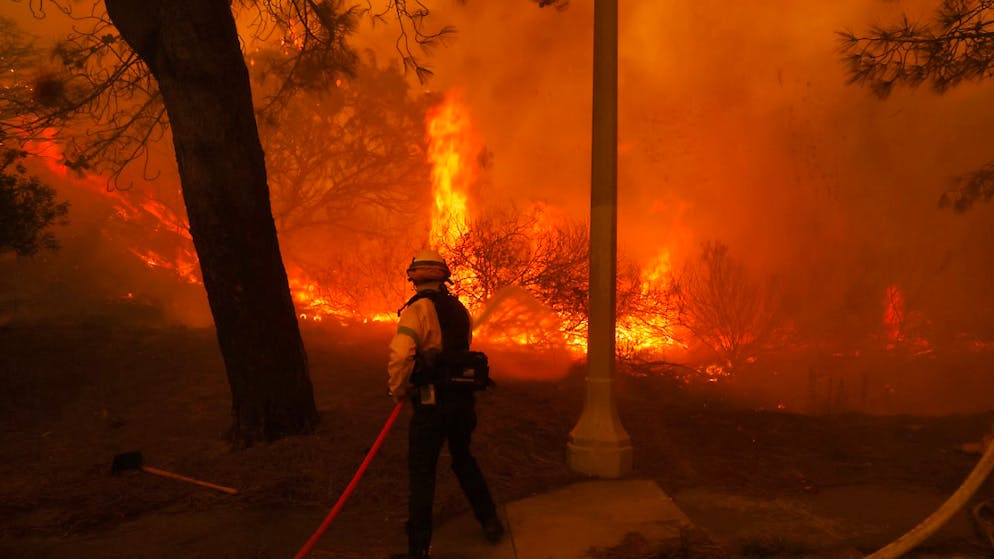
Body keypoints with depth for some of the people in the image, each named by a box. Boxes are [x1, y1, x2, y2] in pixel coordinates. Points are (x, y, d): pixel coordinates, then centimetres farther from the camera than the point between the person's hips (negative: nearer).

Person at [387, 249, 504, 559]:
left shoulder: (417, 309, -13)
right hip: (464, 398, 7)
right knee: (464, 459, 25)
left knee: (421, 474, 3)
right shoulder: (458, 308, 8)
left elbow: (401, 355, -24)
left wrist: (398, 390, -7)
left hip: (432, 402, -7)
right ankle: (491, 522, 34)